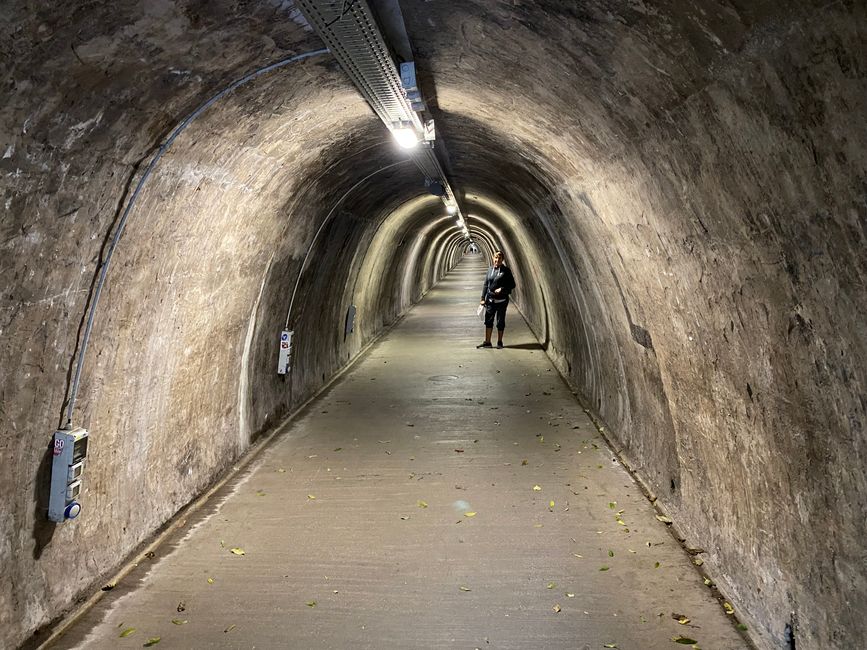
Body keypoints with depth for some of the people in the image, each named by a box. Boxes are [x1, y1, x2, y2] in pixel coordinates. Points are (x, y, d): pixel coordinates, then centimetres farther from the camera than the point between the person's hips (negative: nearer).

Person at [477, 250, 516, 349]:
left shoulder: (506, 270, -4)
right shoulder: (490, 270, 7)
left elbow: (512, 285, -1)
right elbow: (485, 285, 11)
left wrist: (502, 289, -16)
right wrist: (483, 298, 6)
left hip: (502, 300, -3)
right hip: (490, 299, 3)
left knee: (500, 321, 5)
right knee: (488, 320, 2)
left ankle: (499, 342, 18)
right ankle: (487, 342, 9)